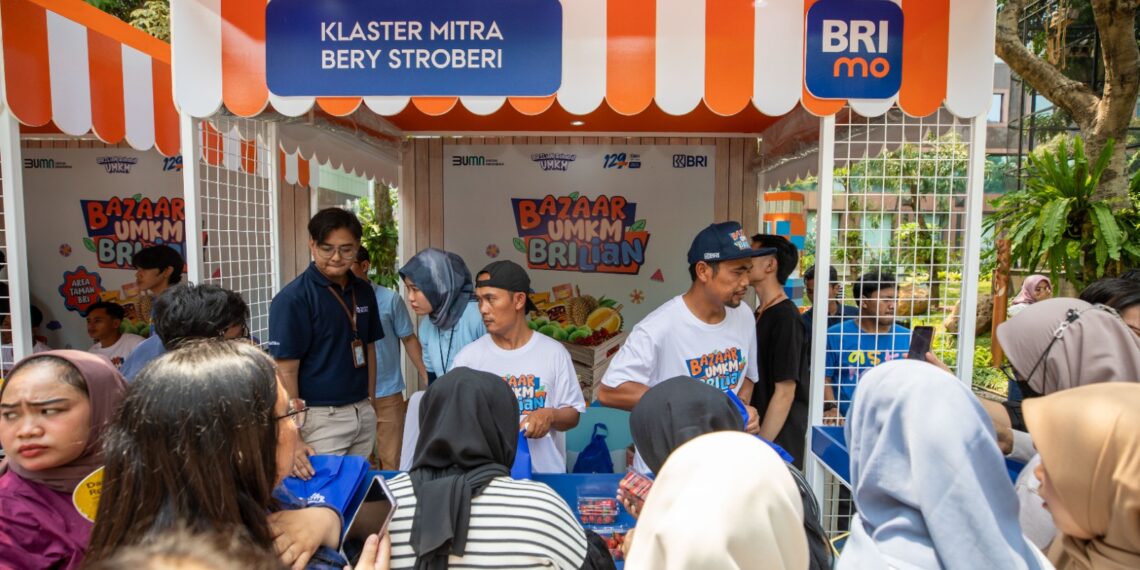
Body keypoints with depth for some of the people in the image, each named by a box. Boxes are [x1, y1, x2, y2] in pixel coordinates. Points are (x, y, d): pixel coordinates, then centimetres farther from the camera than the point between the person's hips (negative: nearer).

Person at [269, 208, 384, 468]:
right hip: (321, 417, -6)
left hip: (363, 413, 6)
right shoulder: (293, 299, -13)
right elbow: (285, 372, -15)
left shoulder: (363, 291, 6)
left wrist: (369, 402, 12)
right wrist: (294, 438, -18)